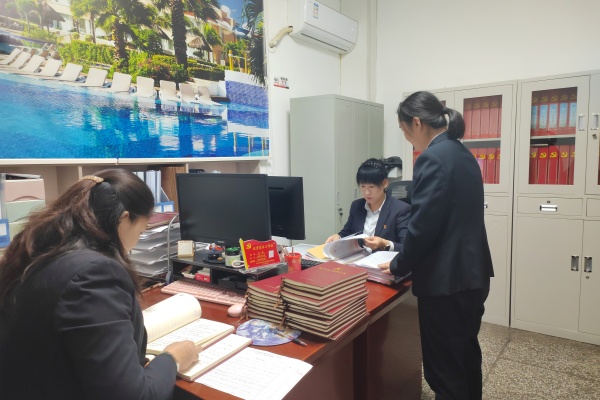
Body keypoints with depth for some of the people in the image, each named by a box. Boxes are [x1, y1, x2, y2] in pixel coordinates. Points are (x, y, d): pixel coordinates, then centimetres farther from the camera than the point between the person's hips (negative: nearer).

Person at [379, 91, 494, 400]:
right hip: (472, 273, 10)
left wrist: (398, 266, -5)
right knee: (466, 354, 23)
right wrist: (403, 254, 19)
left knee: (443, 366, 5)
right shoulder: (463, 154, 10)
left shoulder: (432, 159, -19)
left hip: (446, 280, -10)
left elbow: (423, 225, -22)